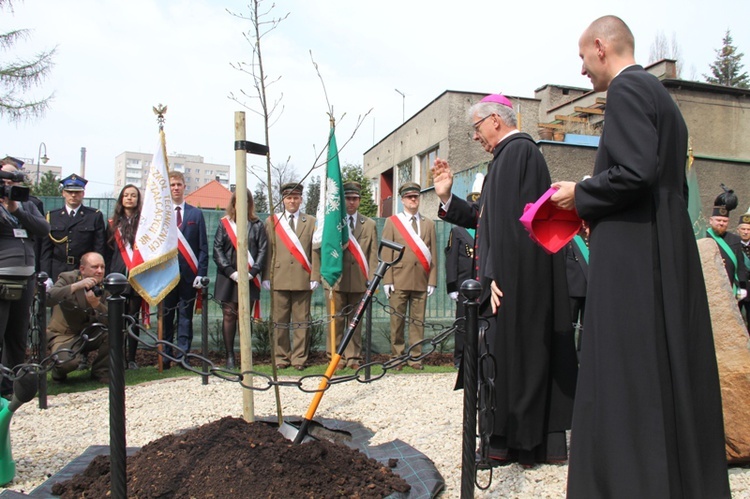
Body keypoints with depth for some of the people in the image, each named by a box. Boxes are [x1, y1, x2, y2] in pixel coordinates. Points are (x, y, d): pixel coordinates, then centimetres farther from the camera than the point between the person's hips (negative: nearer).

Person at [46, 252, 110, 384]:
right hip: (64, 334, -4)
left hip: (91, 334, 4)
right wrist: (76, 286, -39)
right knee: (68, 362, -33)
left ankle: (101, 372, -1)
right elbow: (47, 299, -30)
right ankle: (58, 370, 7)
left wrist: (96, 304, -32)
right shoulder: (67, 278, -10)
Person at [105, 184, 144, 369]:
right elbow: (108, 252, 11)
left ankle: (131, 359, 9)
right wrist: (106, 276, 5)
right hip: (118, 277, 2)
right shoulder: (113, 223, 11)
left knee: (133, 318, 2)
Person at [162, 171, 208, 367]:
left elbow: (203, 247, 4)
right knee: (166, 317, 6)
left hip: (189, 274, 0)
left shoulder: (196, 214, 8)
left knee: (185, 318, 5)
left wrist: (201, 273, -5)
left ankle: (183, 357, 10)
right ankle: (165, 357, 14)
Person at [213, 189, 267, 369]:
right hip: (228, 278, 0)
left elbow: (263, 251, 1)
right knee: (229, 315, 1)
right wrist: (231, 272, -9)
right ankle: (230, 355, 8)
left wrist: (252, 272, -11)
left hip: (249, 279, 0)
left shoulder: (257, 225, 6)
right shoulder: (224, 223, 6)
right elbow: (217, 250, 1)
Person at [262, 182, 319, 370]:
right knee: (279, 320, 4)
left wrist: (315, 277, -2)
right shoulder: (272, 221, 12)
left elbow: (315, 251, 5)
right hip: (279, 278, 0)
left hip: (303, 279, 0)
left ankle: (299, 358, 10)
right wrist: (266, 276, -1)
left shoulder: (311, 222, 11)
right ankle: (281, 357, 13)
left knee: (301, 320, 2)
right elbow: (268, 250, 6)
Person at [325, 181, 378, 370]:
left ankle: (353, 357, 13)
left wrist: (372, 278, -1)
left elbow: (373, 254, 8)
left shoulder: (370, 224, 12)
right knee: (336, 320, 1)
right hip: (337, 278, -1)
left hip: (359, 280, 1)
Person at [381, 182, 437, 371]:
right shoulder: (392, 222, 9)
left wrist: (432, 281, 3)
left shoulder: (429, 224, 15)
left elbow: (433, 255, 10)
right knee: (397, 320, 1)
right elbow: (386, 253, 3)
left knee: (418, 321, 3)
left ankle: (415, 357, 10)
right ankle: (397, 357, 11)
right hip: (399, 280, -1)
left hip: (421, 281, 2)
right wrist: (387, 280, -5)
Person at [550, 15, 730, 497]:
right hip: (670, 254, 10)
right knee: (672, 374, 15)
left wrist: (580, 194, -5)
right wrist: (590, 203, 18)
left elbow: (635, 172, -21)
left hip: (633, 257, -10)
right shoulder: (660, 94, 20)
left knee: (627, 381, -5)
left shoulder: (626, 88, -8)